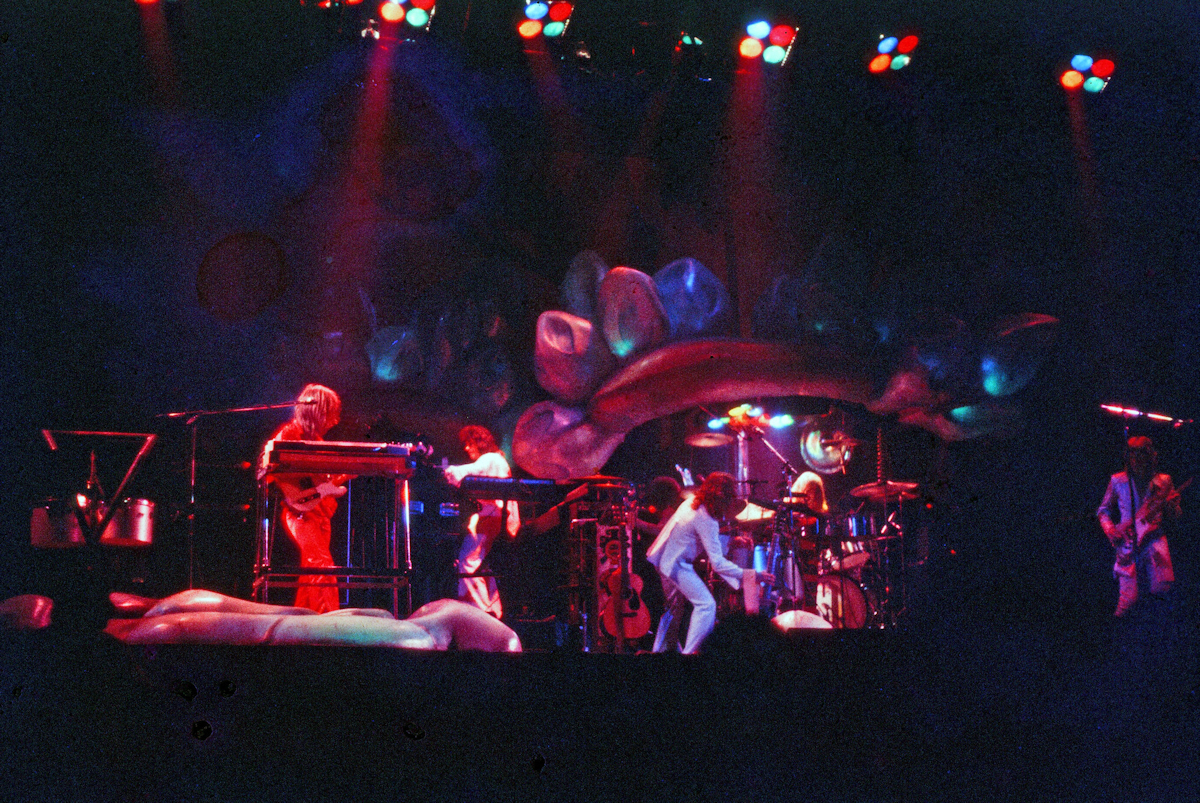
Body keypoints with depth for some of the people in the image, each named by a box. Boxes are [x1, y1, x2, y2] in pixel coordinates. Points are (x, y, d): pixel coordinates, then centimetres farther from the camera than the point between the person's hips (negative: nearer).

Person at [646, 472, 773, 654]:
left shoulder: (691, 503, 3)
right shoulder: (705, 520, -24)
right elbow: (717, 563, -25)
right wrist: (753, 575, -24)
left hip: (662, 557, 10)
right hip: (676, 564, -10)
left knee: (675, 604, 24)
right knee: (706, 604, -8)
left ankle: (658, 651, 31)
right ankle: (688, 654, -9)